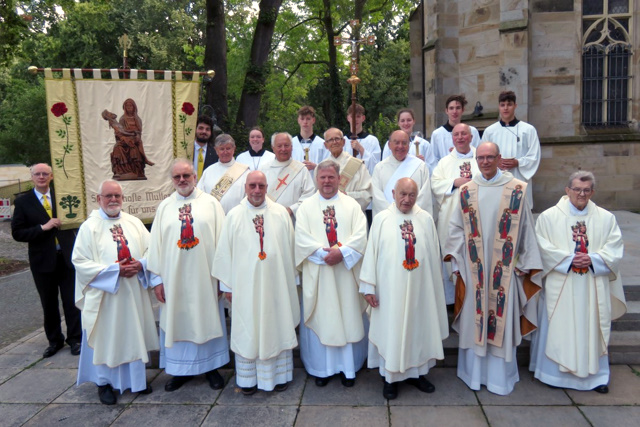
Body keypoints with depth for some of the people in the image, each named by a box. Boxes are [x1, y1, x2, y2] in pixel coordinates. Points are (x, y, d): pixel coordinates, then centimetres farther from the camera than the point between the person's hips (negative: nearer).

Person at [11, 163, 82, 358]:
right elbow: (17, 233, -7)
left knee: (72, 300, 5)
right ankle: (54, 340, 29)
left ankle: (75, 338, 19)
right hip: (43, 260, 0)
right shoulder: (23, 201, 0)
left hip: (66, 256, 0)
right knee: (49, 303, 12)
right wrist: (43, 227, -16)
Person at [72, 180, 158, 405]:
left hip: (134, 293, 4)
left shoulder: (134, 222, 6)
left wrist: (141, 264, -14)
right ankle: (104, 382, 25)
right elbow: (80, 261, -11)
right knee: (107, 336, 6)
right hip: (105, 295, -3)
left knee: (134, 334, 12)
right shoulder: (89, 227, -5)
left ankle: (136, 378, 28)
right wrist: (114, 270, -19)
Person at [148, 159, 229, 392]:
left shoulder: (211, 203, 1)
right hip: (173, 277, 2)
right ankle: (181, 369, 25)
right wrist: (157, 278, 1)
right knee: (177, 322, 9)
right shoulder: (165, 207, 7)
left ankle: (211, 366, 24)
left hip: (204, 277, -2)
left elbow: (221, 240, -2)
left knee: (207, 319, 8)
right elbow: (155, 244, 5)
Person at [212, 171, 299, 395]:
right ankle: (248, 378, 23)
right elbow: (225, 252, 2)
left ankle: (279, 374, 26)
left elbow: (289, 249, 6)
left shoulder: (281, 213, 1)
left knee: (277, 328, 10)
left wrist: (291, 279, 7)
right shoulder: (234, 215, -1)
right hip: (245, 285, 0)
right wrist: (228, 285, 2)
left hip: (276, 283, 1)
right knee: (247, 331, 8)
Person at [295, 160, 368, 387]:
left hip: (346, 272, 1)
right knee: (320, 318, 5)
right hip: (318, 273, 0)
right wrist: (323, 253, -17)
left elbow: (360, 236, -4)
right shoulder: (306, 207, 6)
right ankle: (322, 368, 18)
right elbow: (302, 239, -5)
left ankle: (348, 368, 18)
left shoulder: (352, 205, 7)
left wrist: (342, 252, -18)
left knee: (348, 318, 5)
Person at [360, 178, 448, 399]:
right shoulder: (381, 219, -3)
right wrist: (369, 286, -5)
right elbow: (371, 253, -3)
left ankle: (417, 372, 32)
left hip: (420, 288, 2)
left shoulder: (426, 219, 2)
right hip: (390, 289, -2)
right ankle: (390, 377, 23)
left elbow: (434, 256, 6)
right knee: (390, 330, 7)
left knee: (419, 328, 13)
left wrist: (435, 287, 6)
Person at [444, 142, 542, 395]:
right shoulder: (466, 191, 5)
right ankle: (474, 372, 24)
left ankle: (500, 375, 21)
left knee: (502, 317, 5)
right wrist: (456, 260, -2)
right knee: (474, 316, 9)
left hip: (504, 267, -1)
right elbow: (457, 228, 6)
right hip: (473, 267, 2)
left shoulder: (515, 189, -1)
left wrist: (525, 263, 0)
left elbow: (525, 228, 1)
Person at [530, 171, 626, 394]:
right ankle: (556, 372, 17)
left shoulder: (606, 218, 7)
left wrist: (592, 259, -15)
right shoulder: (549, 216, 0)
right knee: (559, 328, 3)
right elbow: (544, 249, -6)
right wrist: (570, 259, -16)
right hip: (560, 287, -2)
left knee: (593, 328, 9)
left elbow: (615, 250, 2)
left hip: (594, 287, 2)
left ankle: (596, 374, 24)